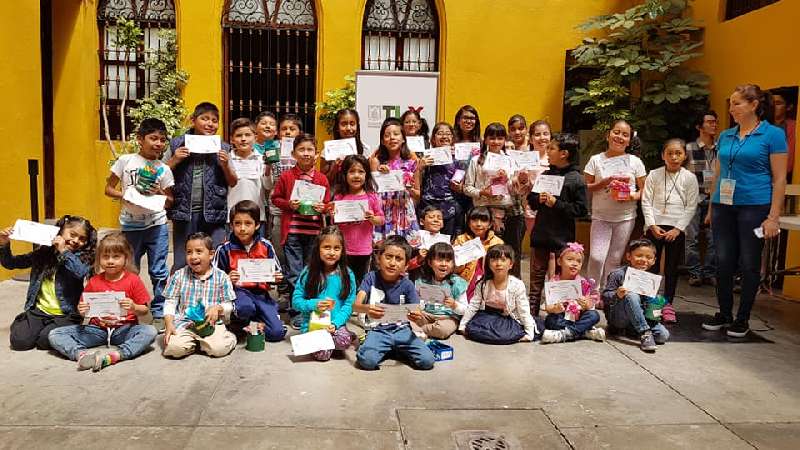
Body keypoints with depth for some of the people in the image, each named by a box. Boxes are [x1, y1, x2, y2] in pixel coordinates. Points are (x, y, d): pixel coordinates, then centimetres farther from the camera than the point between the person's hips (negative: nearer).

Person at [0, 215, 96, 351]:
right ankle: (18, 325, 20)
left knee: (45, 340, -25)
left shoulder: (82, 257, -1)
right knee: (20, 341, -14)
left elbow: (81, 272, -23)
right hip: (39, 310, 3)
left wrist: (64, 252, -20)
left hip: (66, 314, -3)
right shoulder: (43, 252, 8)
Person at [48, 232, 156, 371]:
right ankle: (81, 354, -39)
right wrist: (82, 311, -10)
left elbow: (145, 310, 0)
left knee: (150, 332, -33)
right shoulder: (94, 282, 6)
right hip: (97, 329, 3)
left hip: (124, 329, -3)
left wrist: (134, 308, -21)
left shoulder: (133, 280, -1)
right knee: (54, 335, -13)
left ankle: (113, 356, -46)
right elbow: (84, 311, 13)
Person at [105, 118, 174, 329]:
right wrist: (124, 195, -14)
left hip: (156, 224, 0)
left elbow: (170, 202, 4)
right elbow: (108, 188, 4)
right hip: (130, 224, 0)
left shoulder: (164, 169, -1)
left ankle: (159, 313, 14)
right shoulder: (125, 160, -2)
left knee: (158, 272, 2)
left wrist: (160, 194, -16)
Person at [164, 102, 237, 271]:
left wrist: (225, 165, -7)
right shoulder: (177, 145, 5)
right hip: (184, 212, 0)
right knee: (181, 264, 5)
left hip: (214, 213, 1)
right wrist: (174, 160, -9)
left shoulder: (222, 149, 7)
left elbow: (233, 183, 10)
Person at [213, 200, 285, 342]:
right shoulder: (225, 249, -3)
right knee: (245, 308, -39)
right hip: (237, 291, -2)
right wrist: (227, 279, -20)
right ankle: (238, 321, -1)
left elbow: (276, 272, 13)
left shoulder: (266, 246, 2)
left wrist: (277, 278, -9)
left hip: (260, 292, 2)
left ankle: (250, 322, 17)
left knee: (277, 333, -12)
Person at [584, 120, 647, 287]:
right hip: (601, 217, -1)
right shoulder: (596, 160, 2)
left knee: (614, 260, 8)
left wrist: (632, 196, -15)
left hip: (625, 218, 1)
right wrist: (605, 182, -15)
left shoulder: (635, 161, 4)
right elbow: (585, 188, -1)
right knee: (596, 257, -11)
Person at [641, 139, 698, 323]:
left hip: (676, 228, 0)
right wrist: (653, 225, -9)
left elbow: (691, 207, 0)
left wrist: (678, 228, -9)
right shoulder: (654, 175, 2)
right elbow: (646, 202, 0)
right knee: (651, 266, 3)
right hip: (655, 226, 0)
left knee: (672, 268, 6)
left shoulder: (689, 178, 2)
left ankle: (668, 304, 15)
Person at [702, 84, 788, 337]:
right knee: (724, 263, 8)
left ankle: (742, 319, 15)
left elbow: (779, 179, -7)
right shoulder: (726, 136, 11)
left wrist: (773, 217, -13)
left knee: (749, 264, 3)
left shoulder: (772, 134, -4)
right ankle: (724, 314, 21)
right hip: (723, 206, 5)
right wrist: (711, 208, 13)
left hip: (754, 207, -5)